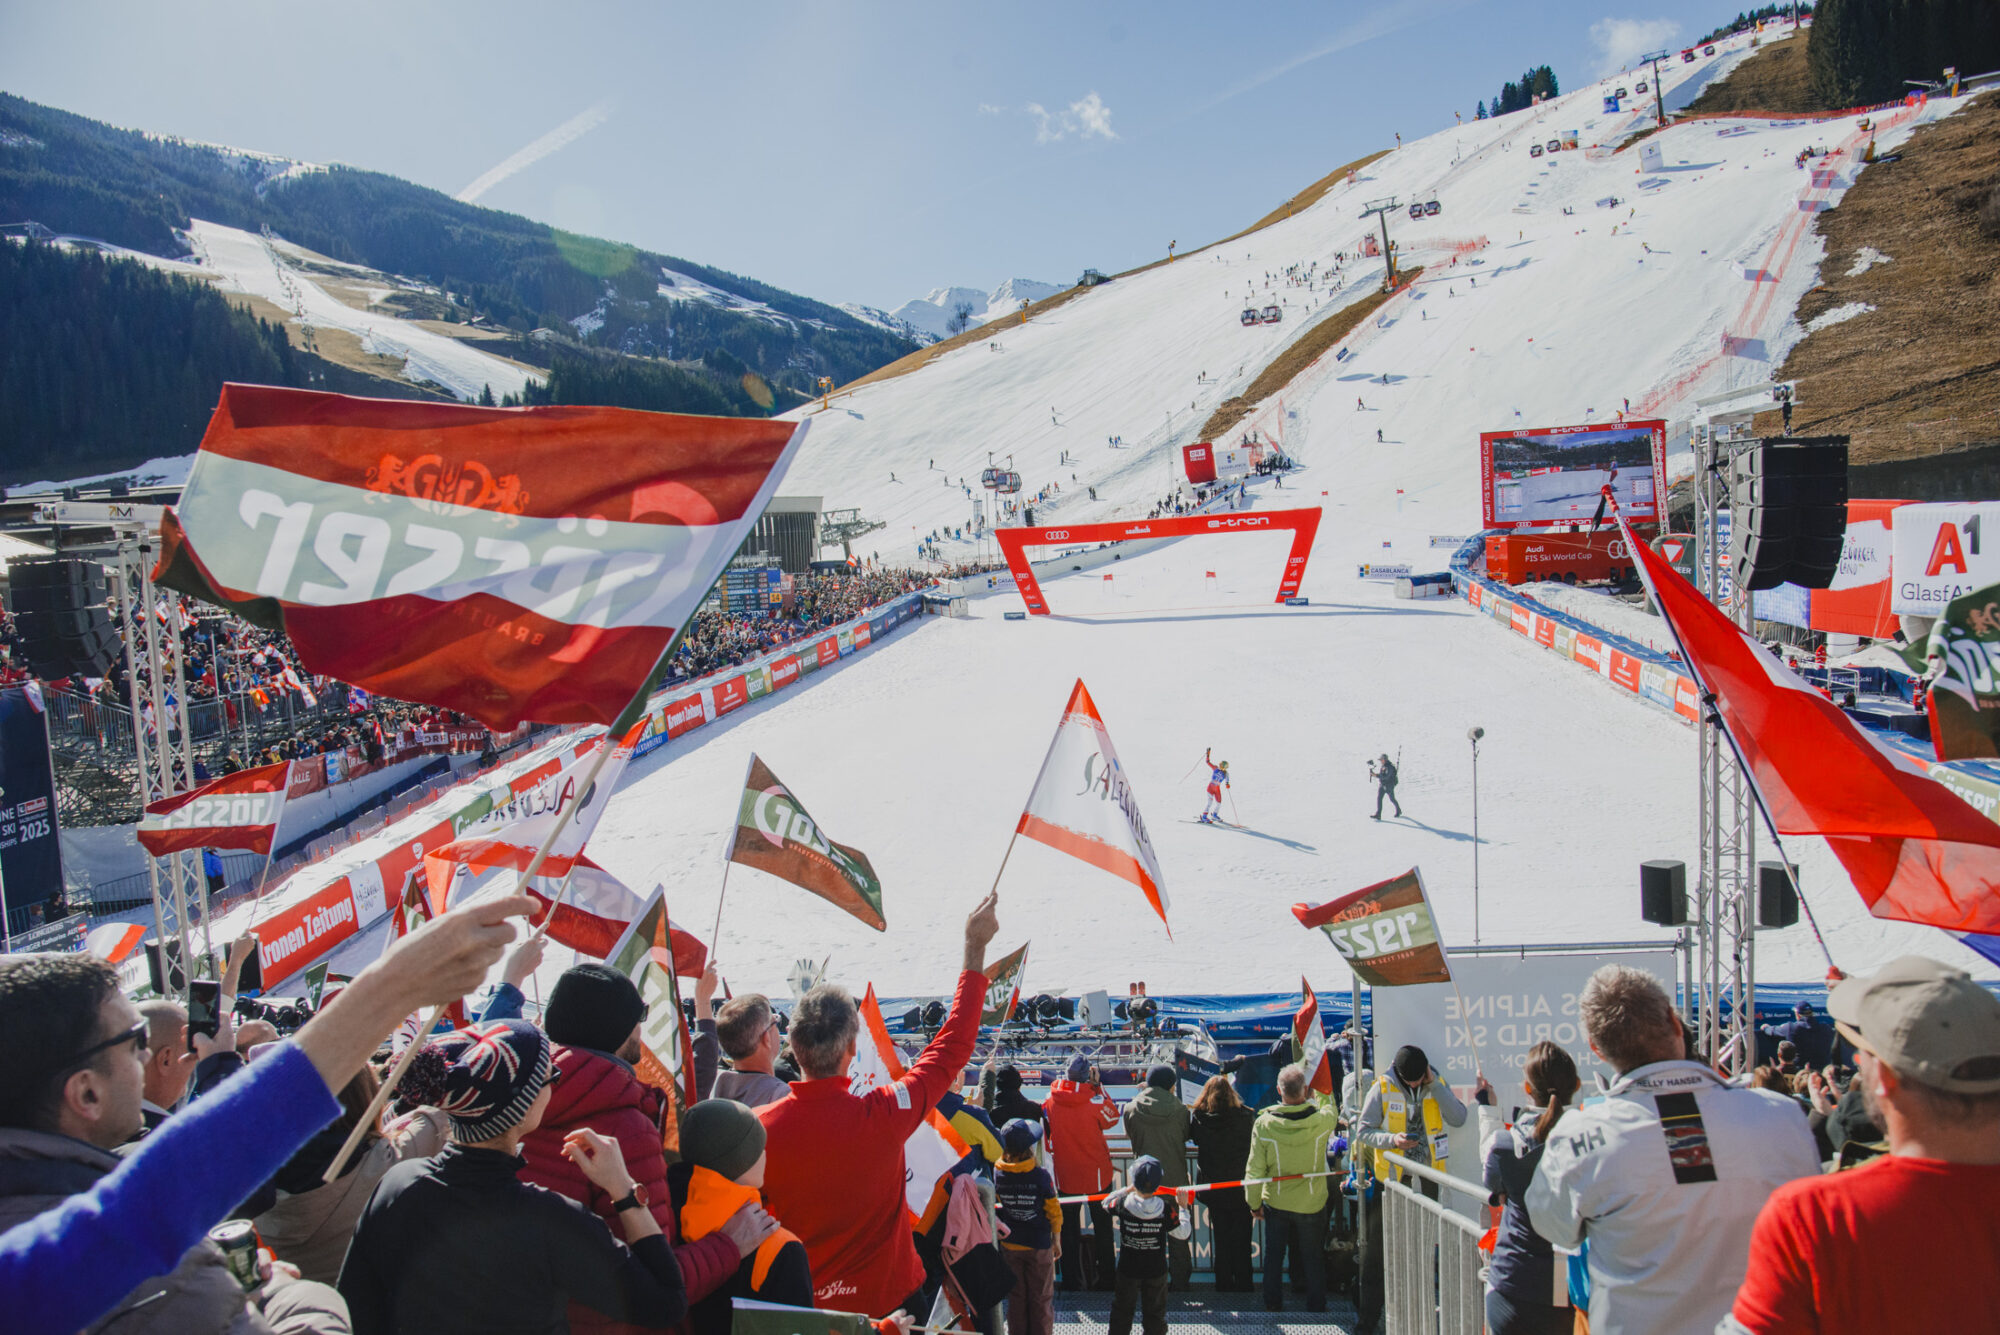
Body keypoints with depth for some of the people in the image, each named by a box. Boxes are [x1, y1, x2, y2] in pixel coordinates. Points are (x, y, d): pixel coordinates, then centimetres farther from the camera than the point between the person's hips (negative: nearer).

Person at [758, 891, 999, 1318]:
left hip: (802, 1303, 2)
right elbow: (952, 1046, -11)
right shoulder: (883, 1115, -23)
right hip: (887, 1296, -2)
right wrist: (975, 948, -5)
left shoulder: (758, 1126, -19)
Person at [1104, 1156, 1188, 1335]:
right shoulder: (1166, 1208, -20)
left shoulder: (1123, 1204, -18)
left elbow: (1106, 1203, 4)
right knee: (1155, 1314, 16)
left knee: (1121, 1313, 19)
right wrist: (1182, 1207, 2)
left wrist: (1126, 1190, 11)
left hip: (1128, 1270, 0)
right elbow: (1183, 1233, -10)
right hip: (1156, 1271, 0)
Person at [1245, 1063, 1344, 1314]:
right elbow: (1332, 1112, 7)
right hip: (1311, 1204, -1)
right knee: (1312, 1258, 16)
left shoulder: (1263, 1123, -18)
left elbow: (1254, 1169, -11)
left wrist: (1254, 1203, 2)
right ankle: (1316, 1307, 28)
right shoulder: (1321, 1121, -21)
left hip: (1275, 1203, 1)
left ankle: (1273, 1305, 29)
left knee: (1273, 1257, 17)